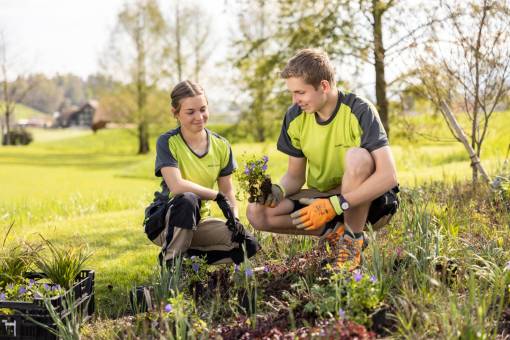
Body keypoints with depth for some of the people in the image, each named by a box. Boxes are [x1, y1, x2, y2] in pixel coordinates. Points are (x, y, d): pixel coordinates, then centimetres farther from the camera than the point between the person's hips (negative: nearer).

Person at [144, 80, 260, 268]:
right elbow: (177, 186, -27)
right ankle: (170, 263, -19)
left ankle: (188, 256, 0)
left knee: (249, 246, -17)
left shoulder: (221, 145, 1)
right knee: (188, 200, -39)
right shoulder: (167, 142, -14)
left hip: (199, 221, 5)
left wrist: (235, 219, -14)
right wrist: (217, 196, -21)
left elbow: (227, 191, 5)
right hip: (164, 222, -4)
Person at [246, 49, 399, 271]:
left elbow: (388, 175, -30)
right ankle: (335, 232, -7)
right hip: (324, 197, 5)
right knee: (257, 213, -15)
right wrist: (278, 190, -20)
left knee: (357, 157, -37)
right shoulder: (295, 117, -5)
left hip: (369, 200, -5)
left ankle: (353, 242, -19)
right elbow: (295, 175, 5)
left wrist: (335, 205, -37)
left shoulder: (359, 111, -22)